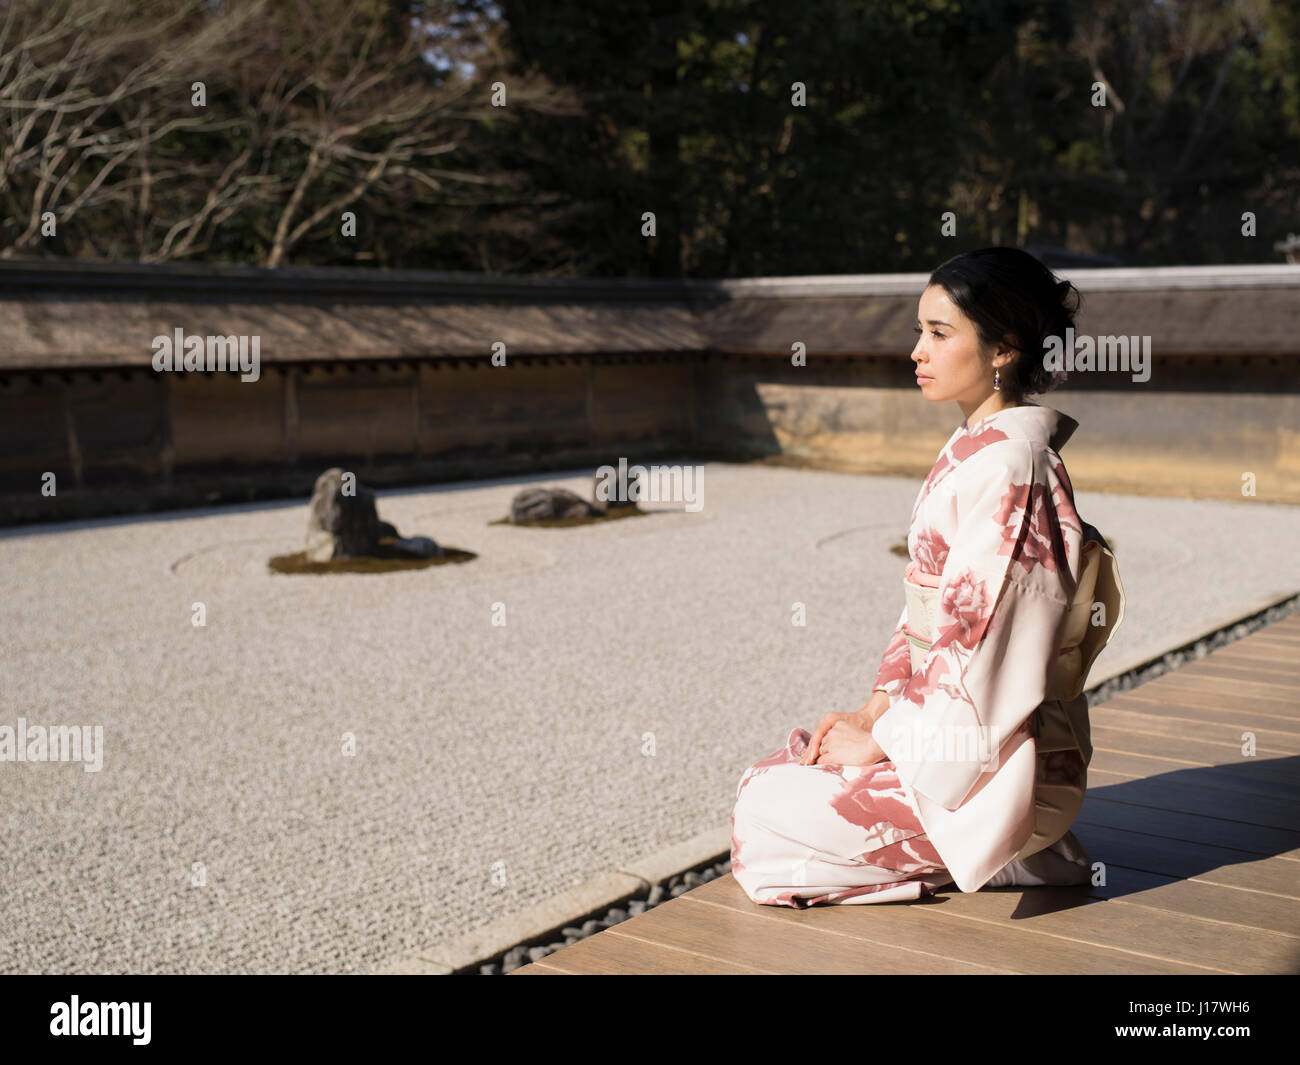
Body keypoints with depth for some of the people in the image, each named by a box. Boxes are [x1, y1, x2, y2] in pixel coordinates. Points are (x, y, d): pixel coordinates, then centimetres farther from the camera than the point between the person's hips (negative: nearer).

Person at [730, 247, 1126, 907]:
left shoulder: (1006, 467, -21)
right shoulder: (976, 447, 9)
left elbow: (978, 638, -23)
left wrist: (880, 740, -13)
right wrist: (875, 710, 5)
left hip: (991, 769, -9)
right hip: (947, 729, 9)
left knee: (765, 812, -8)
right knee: (769, 774, 10)